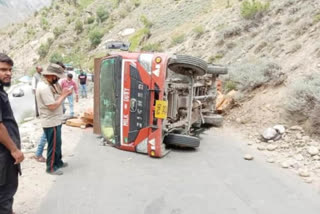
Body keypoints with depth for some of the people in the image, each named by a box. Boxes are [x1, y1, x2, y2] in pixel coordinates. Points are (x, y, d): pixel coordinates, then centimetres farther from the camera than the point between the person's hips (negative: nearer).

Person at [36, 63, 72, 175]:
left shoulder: (48, 85, 8)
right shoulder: (44, 88, -25)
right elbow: (52, 106, -27)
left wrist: (64, 94, -3)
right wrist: (63, 95, -17)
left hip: (55, 121, 10)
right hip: (51, 122, -10)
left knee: (57, 143, 22)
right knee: (54, 145, 3)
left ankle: (58, 162, 38)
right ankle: (51, 167, 17)